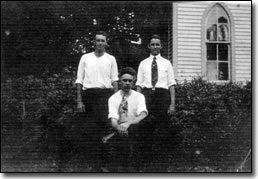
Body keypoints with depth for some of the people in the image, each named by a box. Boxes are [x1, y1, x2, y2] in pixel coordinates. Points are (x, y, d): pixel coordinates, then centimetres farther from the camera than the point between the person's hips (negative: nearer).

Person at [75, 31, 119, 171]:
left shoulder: (111, 59, 11)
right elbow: (79, 80, 7)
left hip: (105, 93, 0)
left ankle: (103, 161, 1)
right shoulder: (85, 58, 11)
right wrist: (79, 101, -1)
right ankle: (90, 161, 9)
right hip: (88, 94, 1)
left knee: (104, 127, -6)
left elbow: (114, 80, 6)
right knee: (89, 130, 1)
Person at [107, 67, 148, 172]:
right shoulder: (113, 99, 3)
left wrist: (128, 123, -34)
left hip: (136, 131, 2)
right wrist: (118, 127, -34)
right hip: (120, 134, -1)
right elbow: (113, 120, -10)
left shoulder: (139, 96, 3)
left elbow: (143, 115, -15)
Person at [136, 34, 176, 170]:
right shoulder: (143, 63, 14)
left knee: (163, 127, -2)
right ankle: (148, 157, 8)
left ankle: (162, 157, 5)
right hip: (147, 94, 1)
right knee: (147, 127, -1)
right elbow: (139, 83, 9)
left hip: (163, 94, -1)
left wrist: (172, 103, -4)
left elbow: (171, 84, 6)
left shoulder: (166, 63, 11)